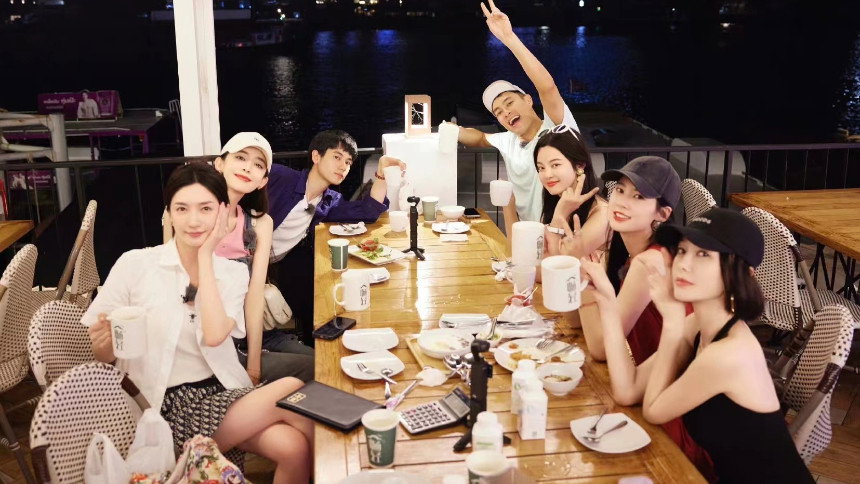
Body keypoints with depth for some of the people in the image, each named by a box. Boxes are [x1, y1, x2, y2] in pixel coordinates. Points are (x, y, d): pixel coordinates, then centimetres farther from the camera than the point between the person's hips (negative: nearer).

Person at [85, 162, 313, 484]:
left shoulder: (234, 273, 5)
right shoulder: (135, 264, -4)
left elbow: (214, 336, -16)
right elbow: (102, 355, 2)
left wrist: (205, 256, -9)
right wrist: (105, 342, -22)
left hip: (224, 393, 3)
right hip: (169, 408, -3)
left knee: (292, 448, -27)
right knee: (292, 390, -24)